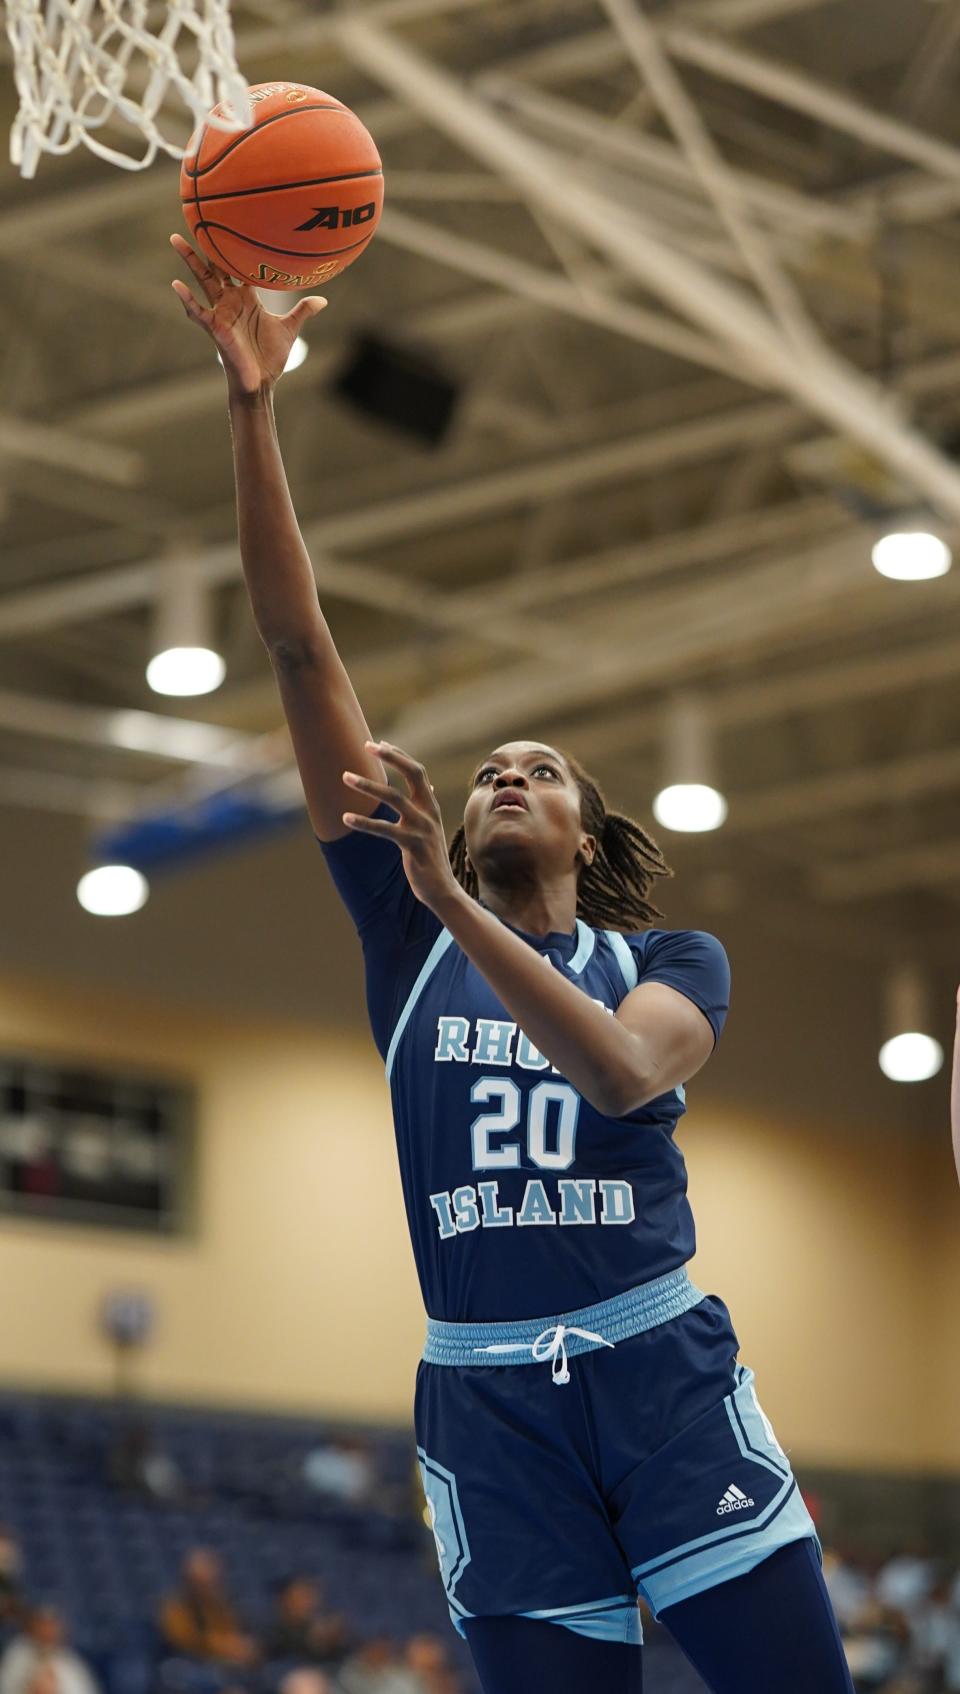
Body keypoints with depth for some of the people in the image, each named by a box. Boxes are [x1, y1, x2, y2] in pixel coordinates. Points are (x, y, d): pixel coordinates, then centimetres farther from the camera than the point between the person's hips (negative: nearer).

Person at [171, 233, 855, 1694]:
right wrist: (252, 406, 0)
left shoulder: (672, 960, 11)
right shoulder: (408, 933, 13)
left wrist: (456, 902, -25)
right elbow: (300, 651, 6)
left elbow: (623, 1070, -16)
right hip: (486, 1393, 1)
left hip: (664, 1367, -1)